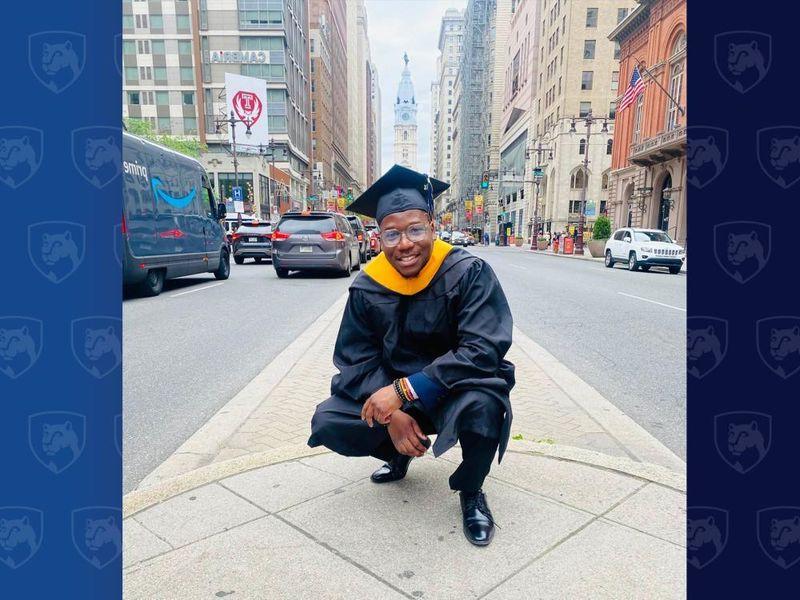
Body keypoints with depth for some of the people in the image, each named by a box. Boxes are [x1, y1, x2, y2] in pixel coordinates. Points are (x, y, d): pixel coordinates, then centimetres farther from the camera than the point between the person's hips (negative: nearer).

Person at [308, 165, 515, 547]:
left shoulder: (468, 274, -19)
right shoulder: (367, 287, -9)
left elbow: (482, 352, -26)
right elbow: (356, 360, -6)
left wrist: (404, 390, -33)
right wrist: (392, 413, -23)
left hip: (457, 387, -3)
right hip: (390, 390, 4)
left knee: (481, 406, -36)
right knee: (328, 423, -14)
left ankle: (471, 492, -2)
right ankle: (399, 456, 19)